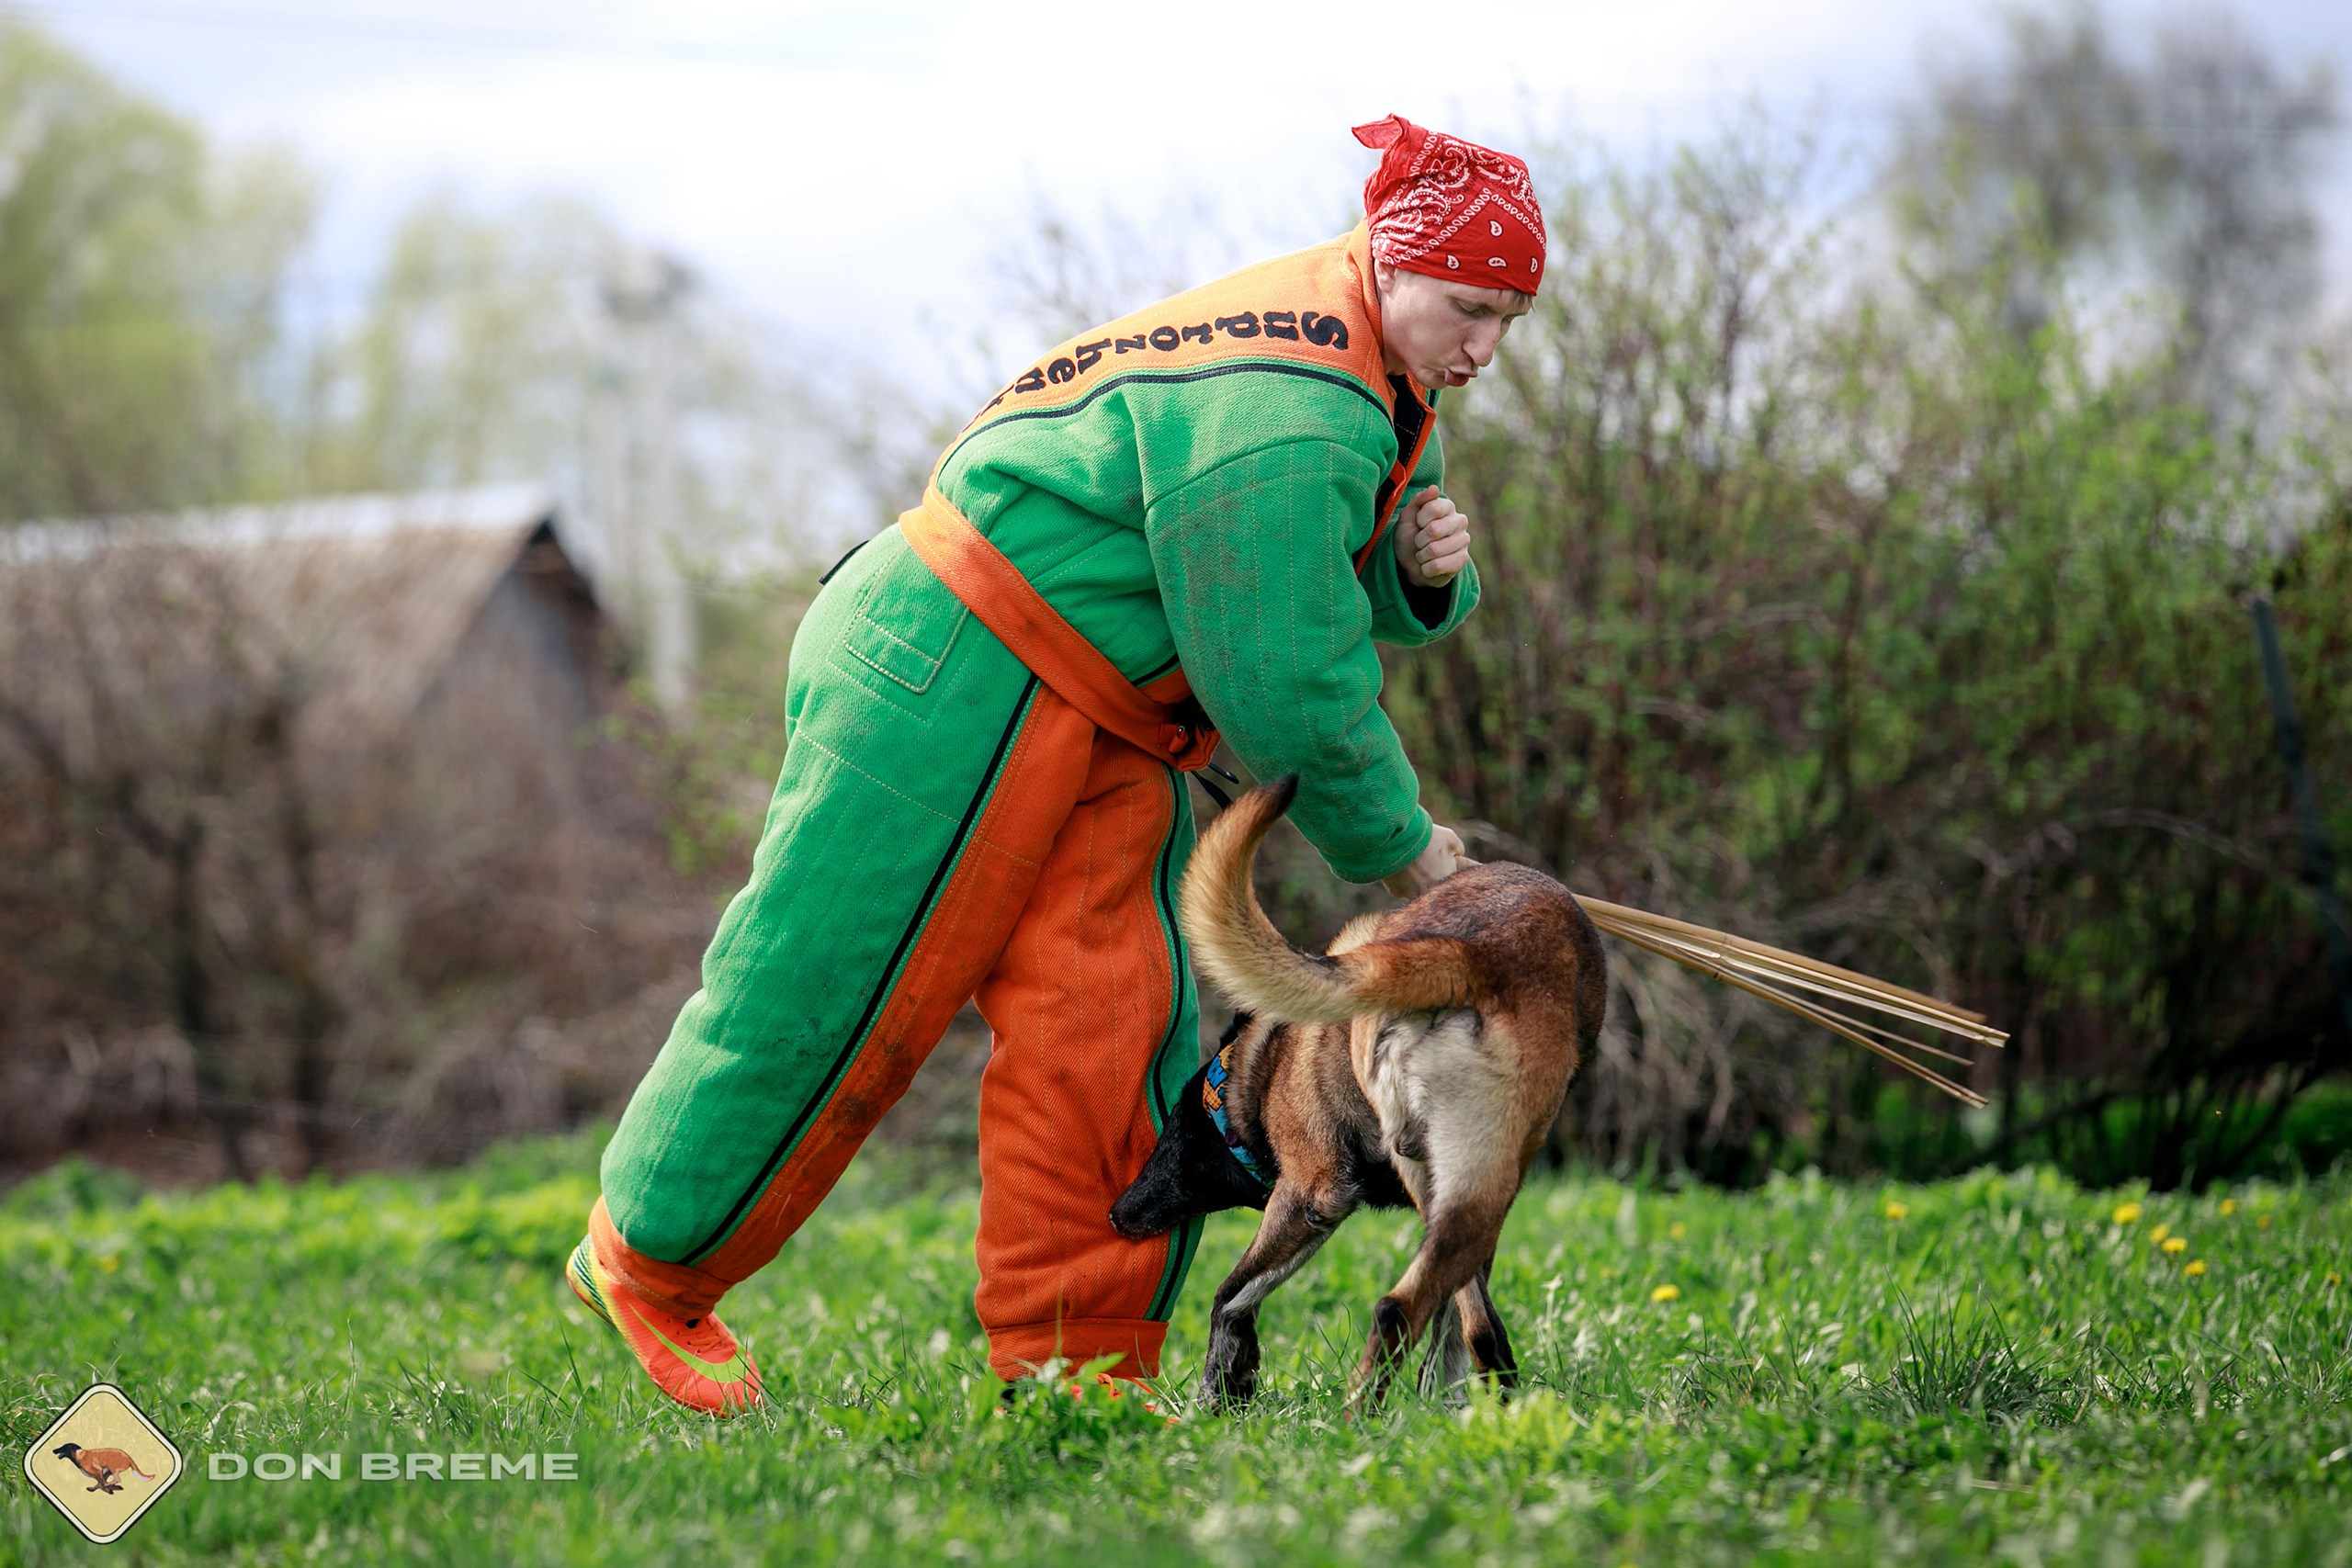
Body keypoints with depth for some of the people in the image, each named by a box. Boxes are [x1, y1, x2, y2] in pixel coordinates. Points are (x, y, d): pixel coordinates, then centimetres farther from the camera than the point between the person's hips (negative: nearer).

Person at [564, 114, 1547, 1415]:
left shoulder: (1371, 369, 7)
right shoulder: (1272, 410, -26)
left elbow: (1318, 592, 18)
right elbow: (1285, 693, -24)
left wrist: (1425, 573, -6)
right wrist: (1397, 846, -9)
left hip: (1102, 732, 10)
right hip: (954, 673, -10)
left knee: (1104, 1030, -1)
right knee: (830, 993, 0)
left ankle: (1070, 1366, 3)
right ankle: (645, 1260, 19)